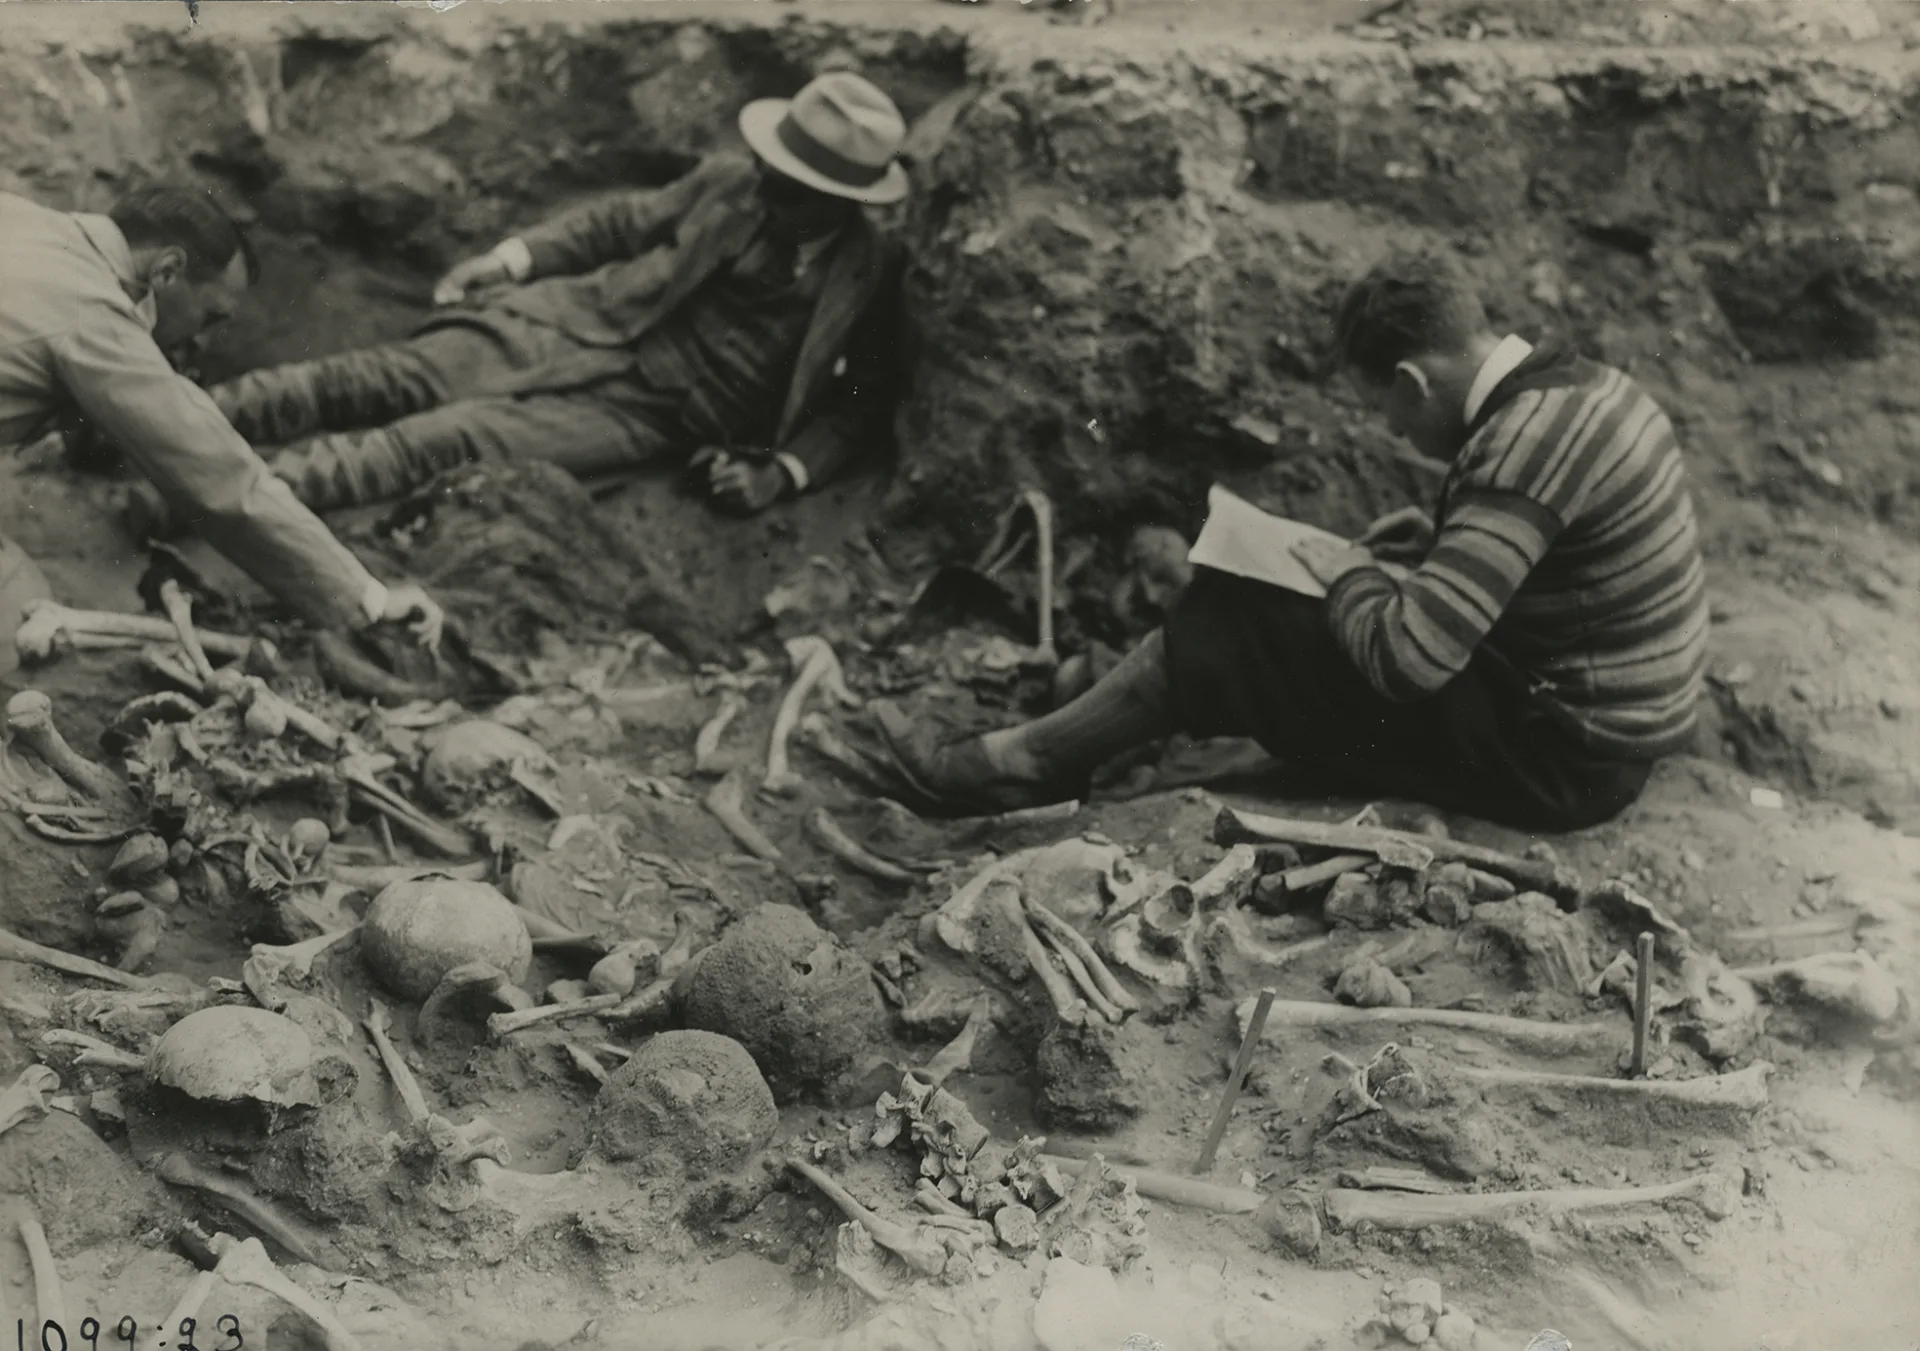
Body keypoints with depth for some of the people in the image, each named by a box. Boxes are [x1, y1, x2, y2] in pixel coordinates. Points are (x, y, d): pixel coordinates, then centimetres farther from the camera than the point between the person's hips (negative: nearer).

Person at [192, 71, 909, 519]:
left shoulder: (864, 276, -8)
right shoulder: (733, 181, 0)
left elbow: (861, 402, -1)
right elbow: (623, 219, 12)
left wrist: (781, 471, -16)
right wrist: (515, 256, 1)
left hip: (651, 411, -3)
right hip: (582, 326, 4)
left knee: (452, 435, -24)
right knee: (391, 378, -15)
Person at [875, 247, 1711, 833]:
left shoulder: (1526, 441, -26)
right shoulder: (1579, 386, 3)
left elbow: (1406, 658, -31)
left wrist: (1350, 575, -12)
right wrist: (1436, 544, 7)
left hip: (1562, 761, -9)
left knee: (1226, 632, -6)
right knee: (1234, 605, 9)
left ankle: (1020, 764, 8)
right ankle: (1029, 755, 14)